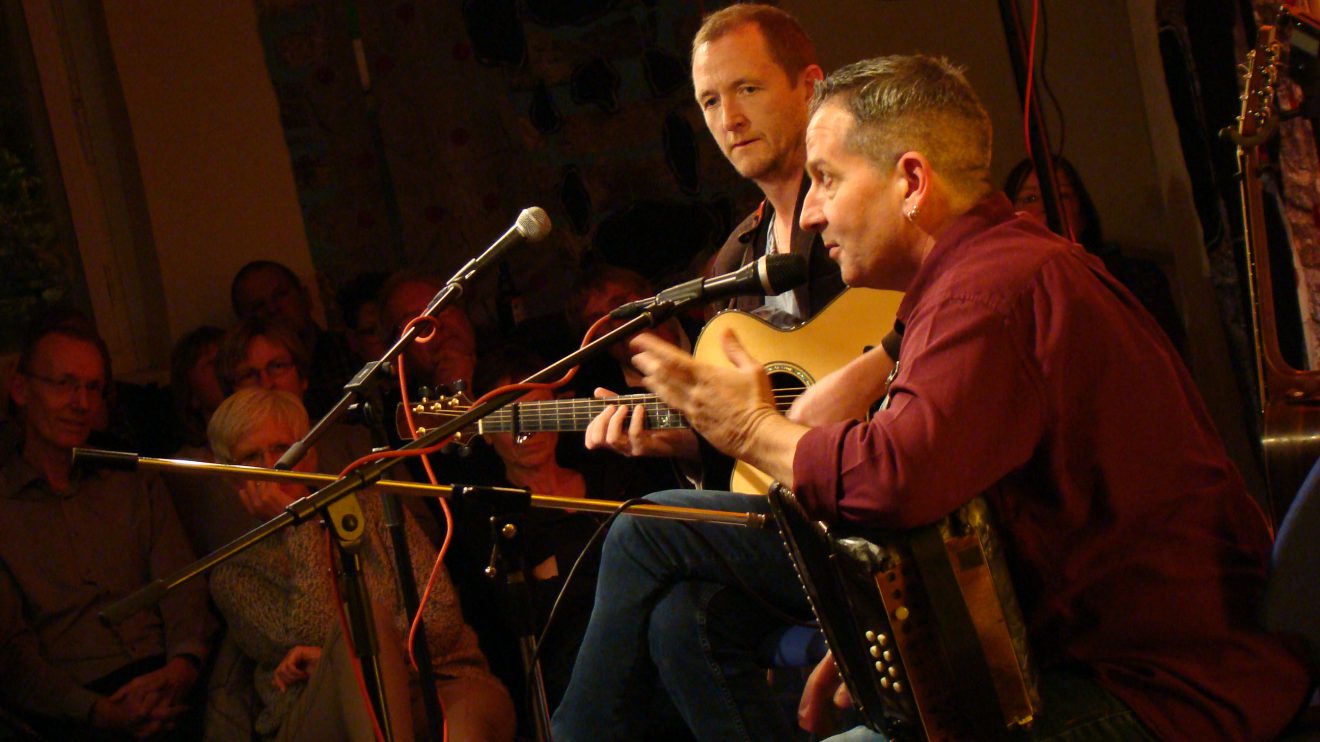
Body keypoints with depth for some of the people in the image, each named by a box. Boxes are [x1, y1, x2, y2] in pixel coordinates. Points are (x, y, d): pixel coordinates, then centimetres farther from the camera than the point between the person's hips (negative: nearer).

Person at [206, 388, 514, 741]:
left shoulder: (370, 509, 20)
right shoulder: (233, 575, 16)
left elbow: (441, 617, 5)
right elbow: (310, 634, -5)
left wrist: (333, 656, -6)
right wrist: (299, 525, 1)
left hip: (436, 688, 2)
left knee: (474, 708, -36)